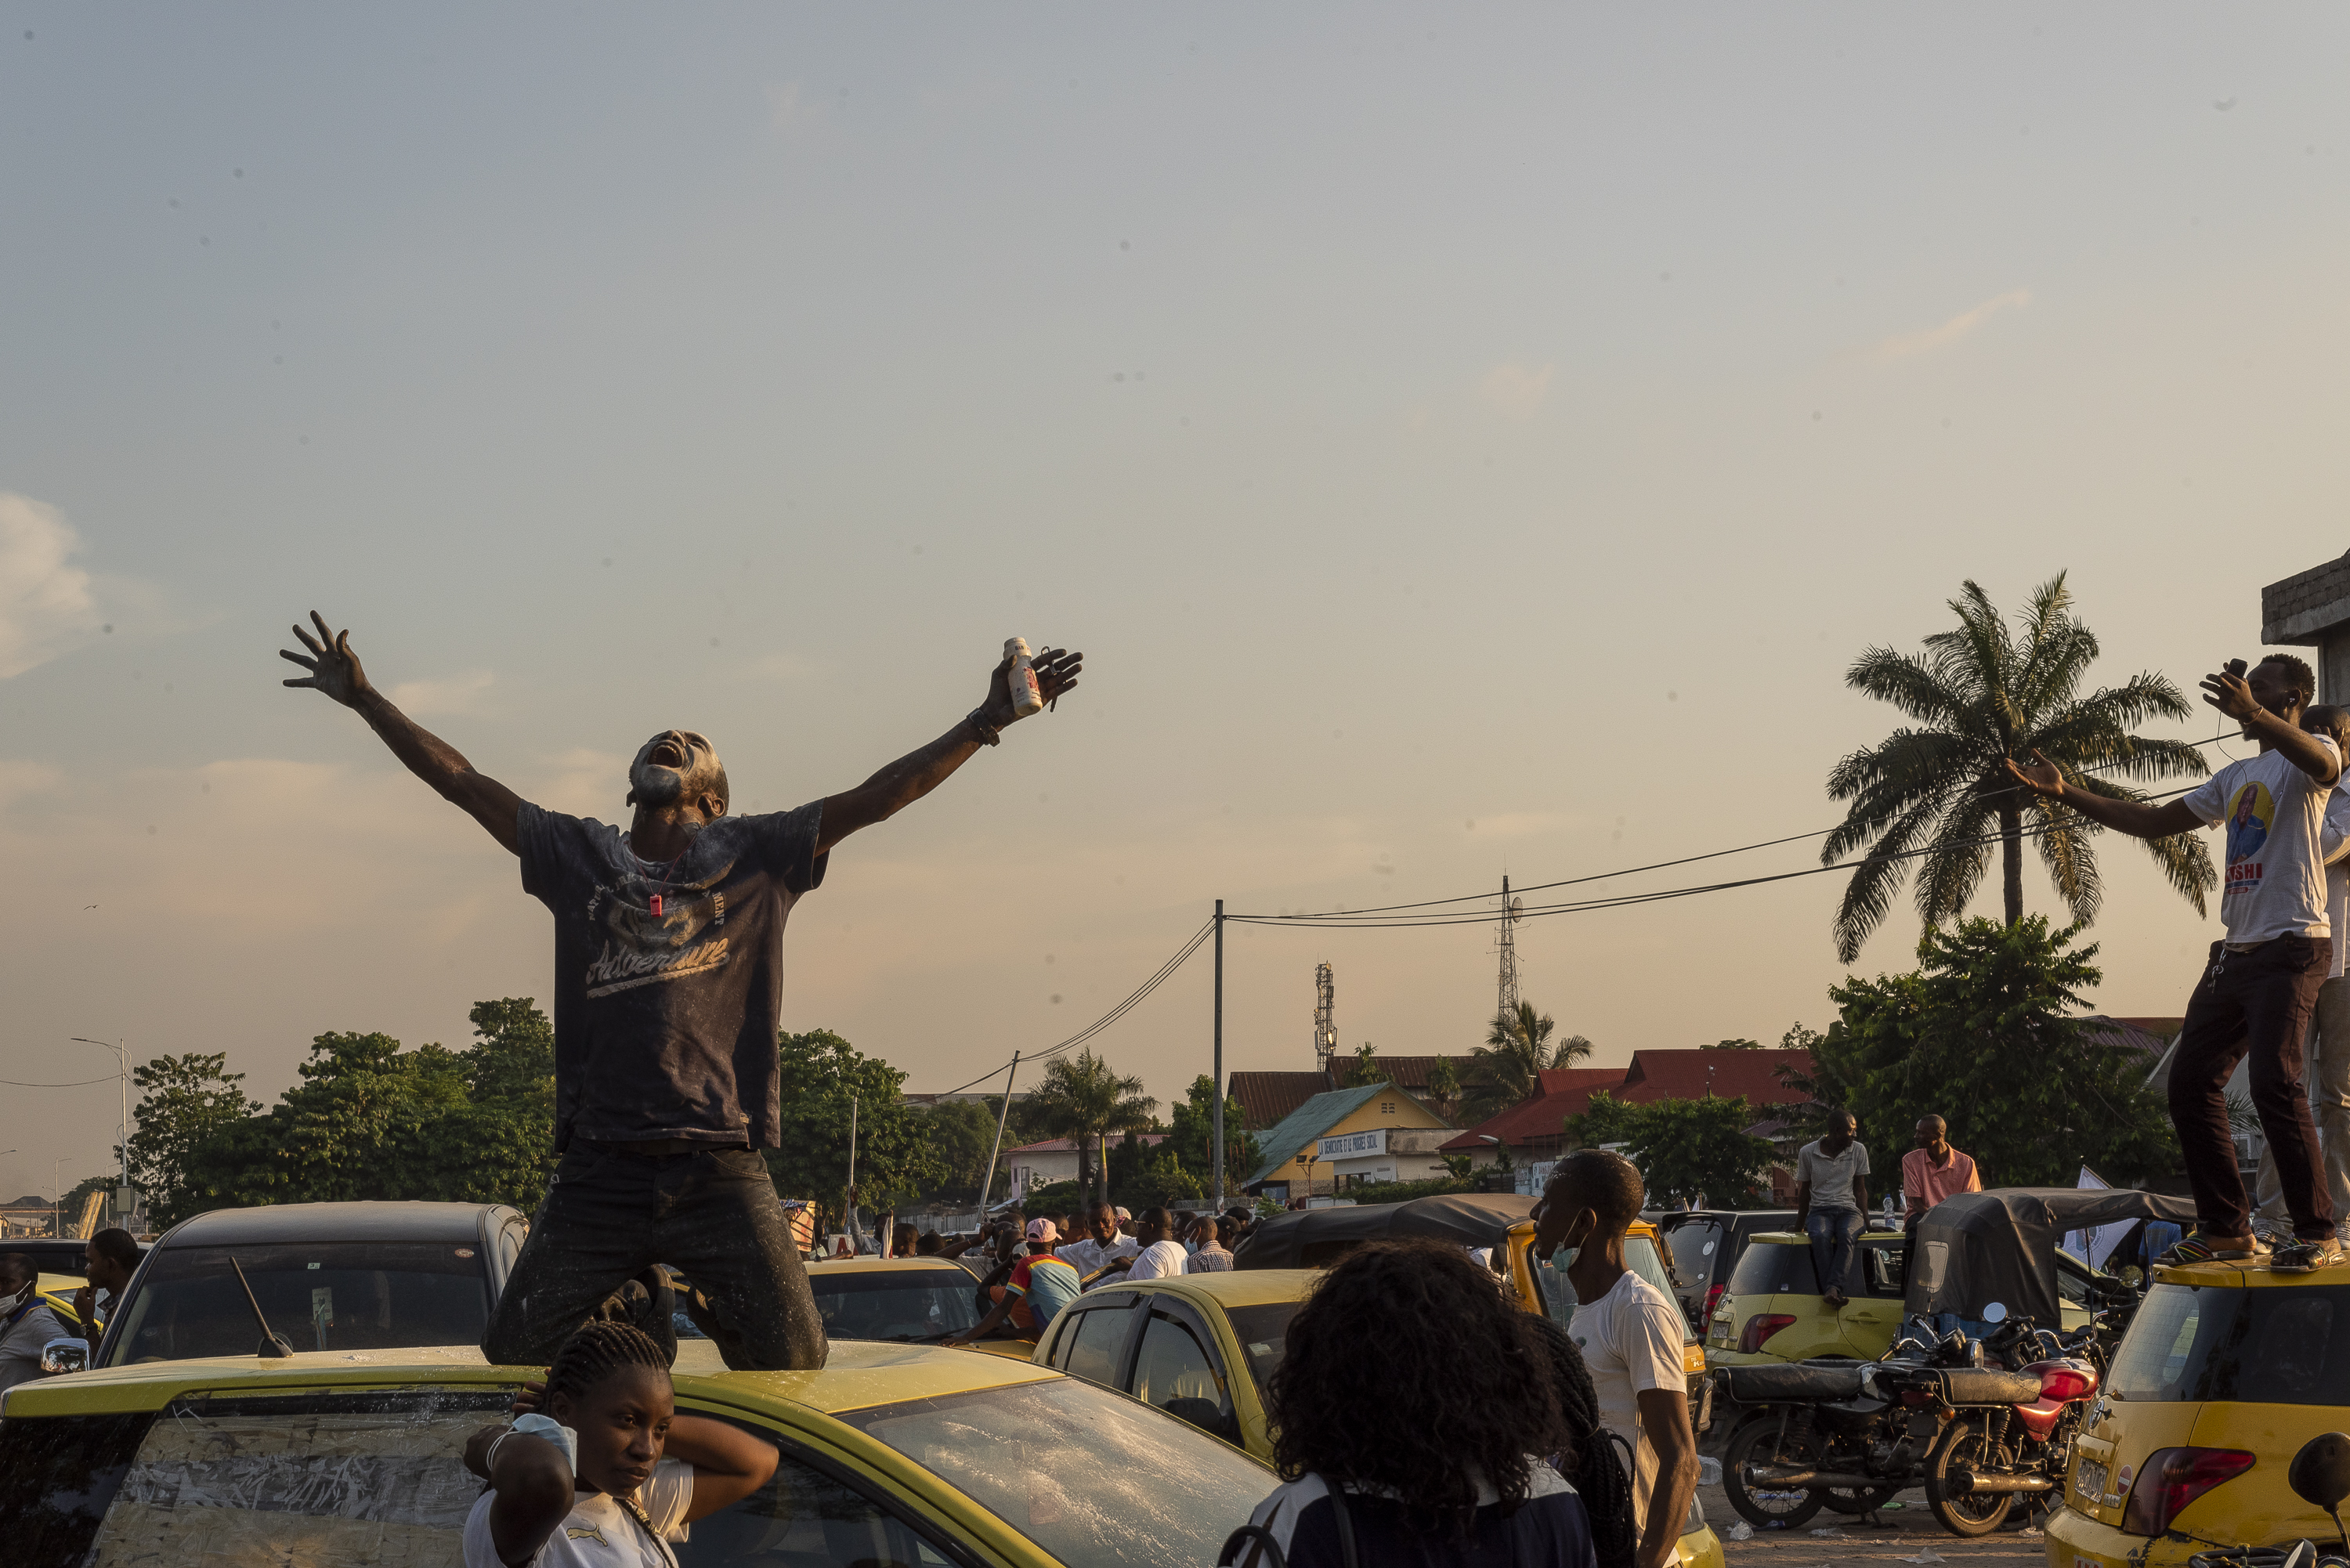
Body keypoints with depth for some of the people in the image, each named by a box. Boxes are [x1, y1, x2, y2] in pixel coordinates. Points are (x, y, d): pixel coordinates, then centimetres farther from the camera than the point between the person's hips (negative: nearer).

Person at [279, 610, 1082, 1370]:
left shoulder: (756, 856, 11)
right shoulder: (577, 855, 15)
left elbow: (873, 798, 6)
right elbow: (465, 784, 15)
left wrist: (985, 722, -1)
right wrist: (365, 698, 14)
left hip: (722, 1173, -1)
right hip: (599, 1173, 1)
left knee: (792, 1366, -5)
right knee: (510, 1356, -1)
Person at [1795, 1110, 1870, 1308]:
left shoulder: (1858, 1150, 10)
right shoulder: (1808, 1153, 6)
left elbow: (1860, 1190, 14)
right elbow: (1804, 1192, 14)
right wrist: (1799, 1225, 14)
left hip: (1848, 1210, 1)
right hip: (1819, 1209, -1)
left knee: (1846, 1235, -37)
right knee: (1820, 1237, -38)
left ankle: (1832, 1289, -52)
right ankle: (1834, 1291, -47)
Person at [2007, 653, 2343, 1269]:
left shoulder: (2311, 753, -1)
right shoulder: (2236, 778, 25)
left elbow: (2321, 763, -27)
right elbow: (2156, 820, 29)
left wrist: (2254, 714, -47)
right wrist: (2066, 793, 20)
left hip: (2291, 946, -9)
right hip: (2233, 951, 9)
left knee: (2275, 1082, -20)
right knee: (2191, 1081, 4)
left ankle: (2317, 1233, -14)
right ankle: (2226, 1229, 12)